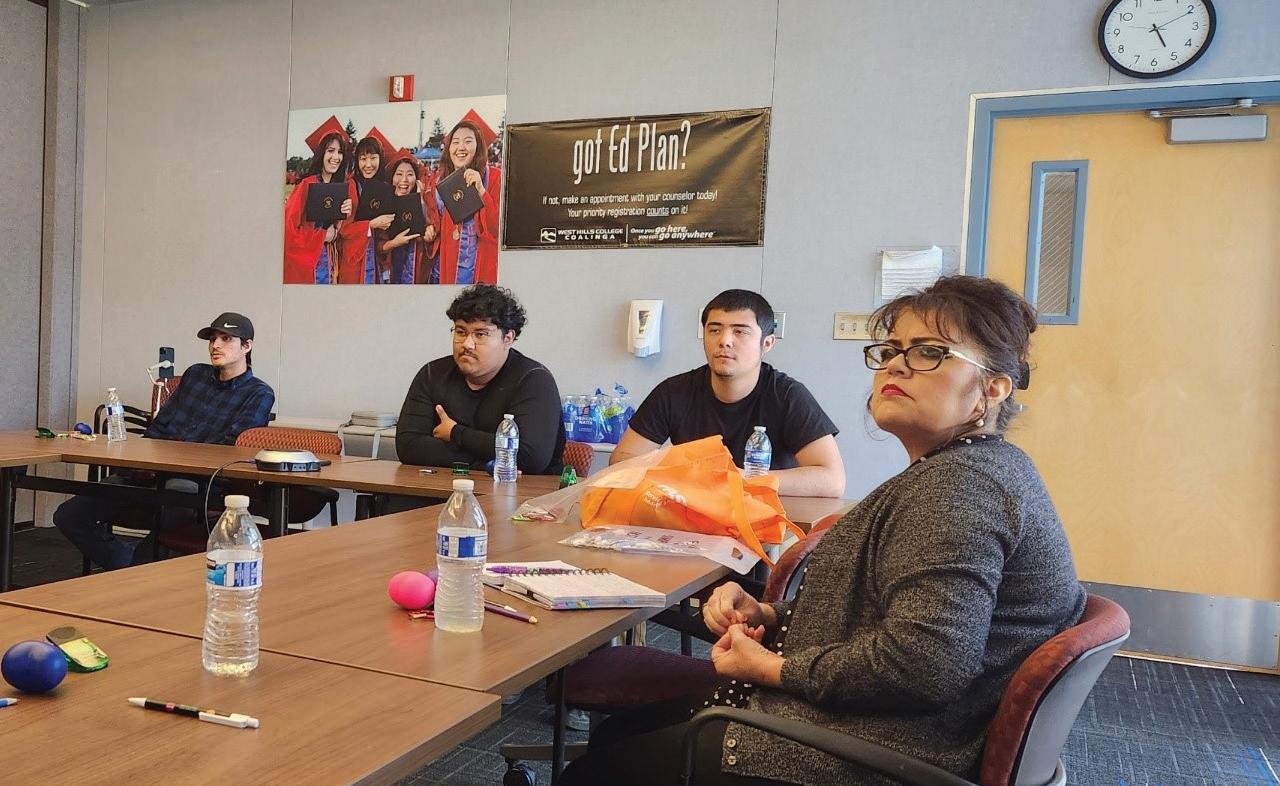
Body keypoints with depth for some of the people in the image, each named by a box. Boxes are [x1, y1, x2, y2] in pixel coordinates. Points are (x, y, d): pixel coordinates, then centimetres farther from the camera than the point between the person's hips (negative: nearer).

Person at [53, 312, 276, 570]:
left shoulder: (259, 394, 4)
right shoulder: (195, 374, 23)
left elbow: (230, 447, -8)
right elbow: (158, 428, 23)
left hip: (196, 483, -6)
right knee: (68, 515, -7)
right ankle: (134, 566, 3)